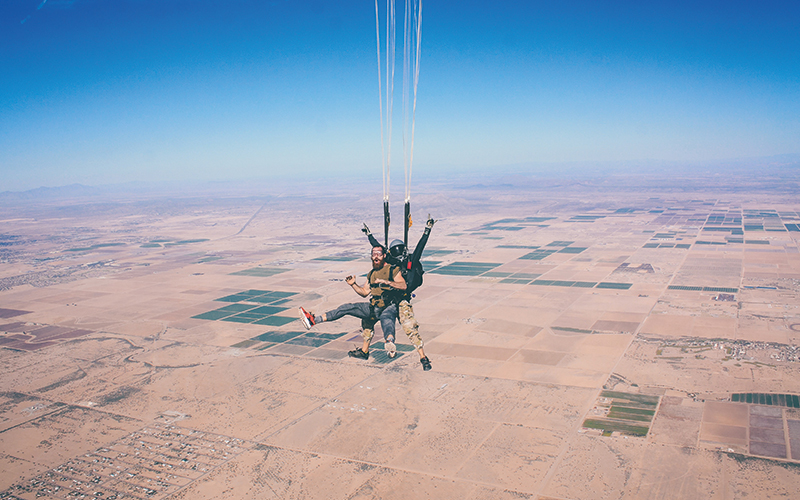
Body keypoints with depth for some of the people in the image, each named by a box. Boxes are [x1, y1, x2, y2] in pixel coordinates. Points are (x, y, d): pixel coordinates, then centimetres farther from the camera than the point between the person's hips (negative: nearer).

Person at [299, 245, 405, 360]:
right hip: (373, 307, 7)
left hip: (388, 308, -7)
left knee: (386, 320, -41)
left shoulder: (393, 269, 1)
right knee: (346, 308, 0)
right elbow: (364, 292, 28)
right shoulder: (371, 274, 22)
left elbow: (403, 286, -13)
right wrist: (353, 284, 11)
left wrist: (385, 282, -23)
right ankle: (313, 320, 1)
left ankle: (390, 341, -76)